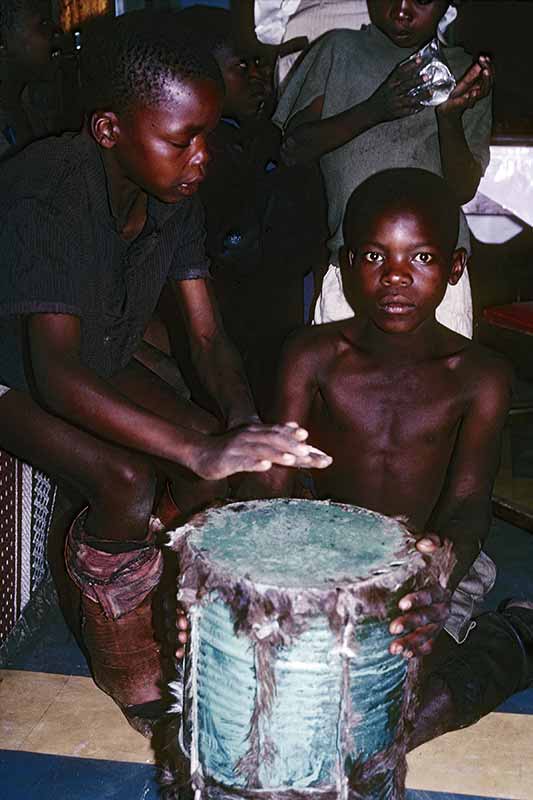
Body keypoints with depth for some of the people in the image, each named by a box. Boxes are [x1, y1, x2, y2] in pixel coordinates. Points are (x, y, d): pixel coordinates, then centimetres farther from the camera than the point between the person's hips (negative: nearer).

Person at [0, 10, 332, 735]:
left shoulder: (174, 195, -11)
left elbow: (208, 336, -10)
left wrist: (242, 426, -30)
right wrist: (199, 450, -53)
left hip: (98, 360, 7)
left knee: (216, 456, -13)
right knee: (126, 482, -28)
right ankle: (123, 659, -1)